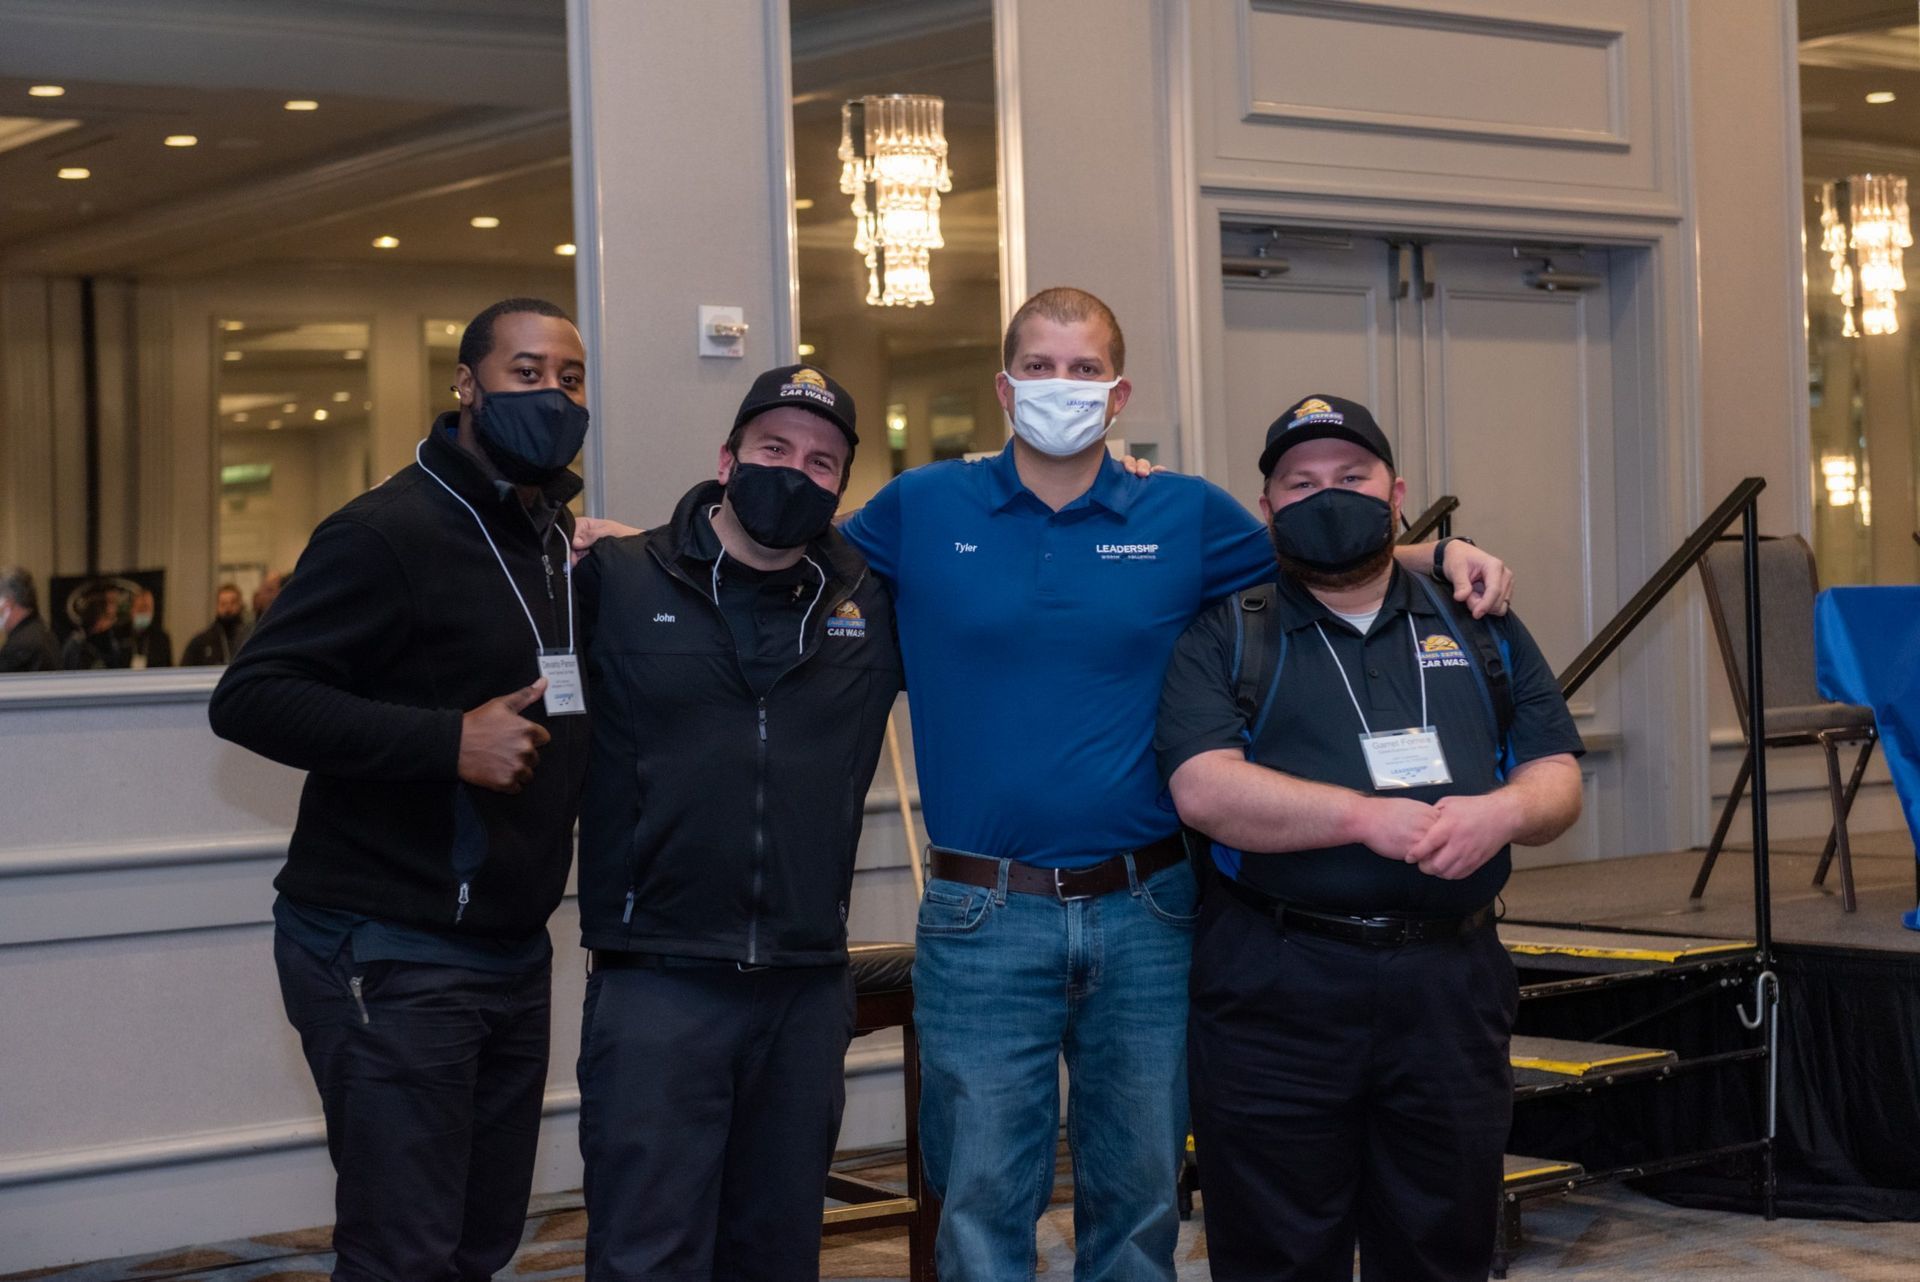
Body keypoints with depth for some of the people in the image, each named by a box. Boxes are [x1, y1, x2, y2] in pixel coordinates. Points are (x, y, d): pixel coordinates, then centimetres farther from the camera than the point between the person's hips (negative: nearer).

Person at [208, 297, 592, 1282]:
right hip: (392, 958, -8)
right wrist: (449, 743, -25)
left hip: (513, 950, 8)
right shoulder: (391, 531, -13)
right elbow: (248, 698, -19)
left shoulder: (566, 546, 14)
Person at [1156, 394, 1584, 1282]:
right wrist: (1368, 817, -18)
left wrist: (1502, 812, -11)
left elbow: (1557, 777, 12)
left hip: (1451, 983, 3)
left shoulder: (1481, 631, 15)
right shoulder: (1225, 637, 4)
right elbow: (1204, 788, -11)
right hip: (1276, 993, -3)